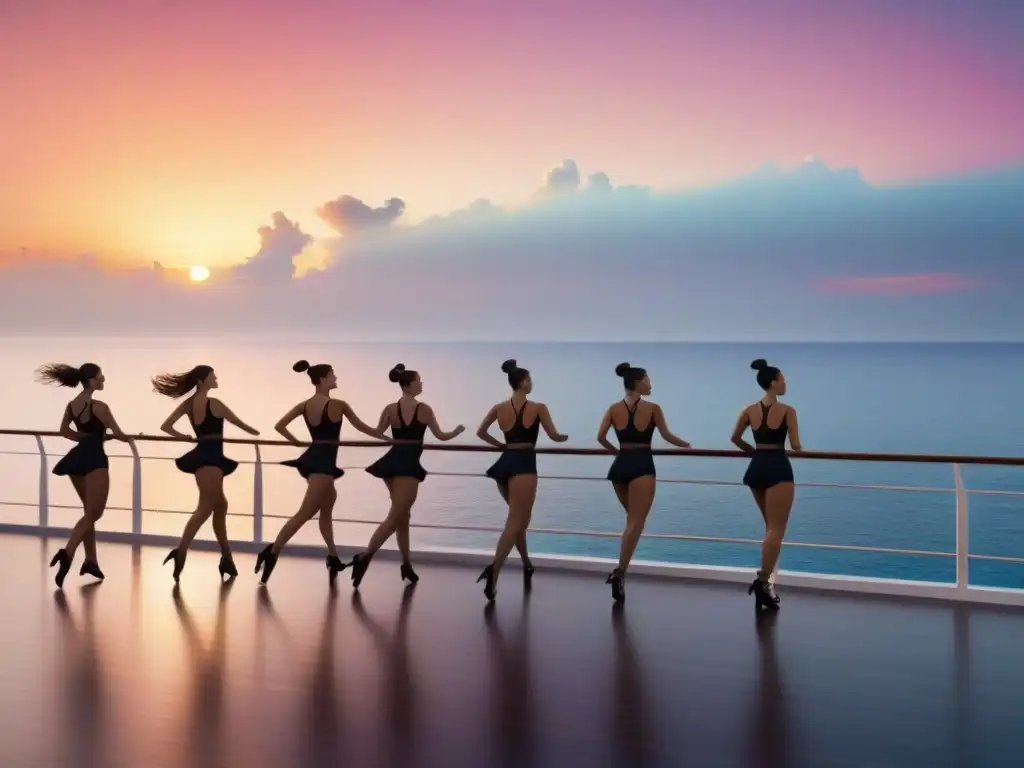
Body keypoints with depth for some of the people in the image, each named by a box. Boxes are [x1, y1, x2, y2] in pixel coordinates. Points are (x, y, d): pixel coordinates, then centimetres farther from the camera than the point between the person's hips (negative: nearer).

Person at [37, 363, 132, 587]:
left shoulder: (71, 405, 8)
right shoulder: (99, 407, -14)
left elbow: (64, 431, 20)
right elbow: (118, 434, -10)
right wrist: (131, 438, 10)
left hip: (77, 458, 8)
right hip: (94, 459, -8)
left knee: (89, 511, 19)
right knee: (93, 514, -6)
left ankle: (91, 560, 20)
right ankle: (67, 552, -26)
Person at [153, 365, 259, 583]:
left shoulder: (188, 403, 9)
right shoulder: (213, 403, -11)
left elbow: (166, 426, 4)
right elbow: (239, 423, -2)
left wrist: (187, 438, 14)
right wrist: (257, 433, 15)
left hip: (202, 456, 9)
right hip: (210, 457, -9)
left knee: (220, 505, 17)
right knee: (205, 508, -12)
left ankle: (227, 558, 23)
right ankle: (180, 552, -27)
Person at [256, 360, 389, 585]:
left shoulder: (305, 405, 6)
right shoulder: (338, 405, -11)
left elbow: (279, 426, 4)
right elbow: (362, 428, -1)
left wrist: (297, 442, 18)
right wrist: (387, 437, 12)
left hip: (311, 458, 8)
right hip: (324, 461, -8)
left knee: (327, 505, 22)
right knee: (305, 513, -11)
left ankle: (333, 558, 27)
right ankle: (272, 551, -20)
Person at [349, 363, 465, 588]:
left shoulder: (389, 409, 5)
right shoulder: (424, 409, -6)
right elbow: (440, 436, 1)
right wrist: (457, 431, 21)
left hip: (391, 462, 7)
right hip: (408, 465, -6)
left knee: (403, 515, 18)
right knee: (394, 518, -7)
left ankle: (407, 565, 24)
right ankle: (364, 556, -22)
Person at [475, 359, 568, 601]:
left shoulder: (499, 408, 8)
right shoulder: (538, 408, -4)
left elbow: (481, 432, 15)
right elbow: (554, 436, 1)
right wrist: (565, 437, 23)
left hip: (504, 464, 6)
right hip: (523, 465, -6)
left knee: (520, 518, 23)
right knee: (515, 523, -11)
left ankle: (527, 564, 34)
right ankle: (493, 569, -27)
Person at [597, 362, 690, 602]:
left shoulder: (614, 409, 7)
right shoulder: (653, 408, -1)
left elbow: (601, 437, 0)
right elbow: (667, 436, 4)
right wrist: (686, 444, 22)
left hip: (620, 466, 5)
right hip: (641, 467, -5)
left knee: (632, 517, 24)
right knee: (636, 522, -9)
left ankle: (620, 570, 23)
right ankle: (619, 572, -24)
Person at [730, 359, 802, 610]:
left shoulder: (750, 410, 6)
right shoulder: (787, 410, -8)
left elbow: (736, 438, 9)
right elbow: (795, 445, -8)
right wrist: (798, 448, 15)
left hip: (757, 468, 6)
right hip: (778, 469, -6)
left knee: (771, 527, 20)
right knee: (776, 529, -5)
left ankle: (765, 579, 21)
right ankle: (763, 581, -16)